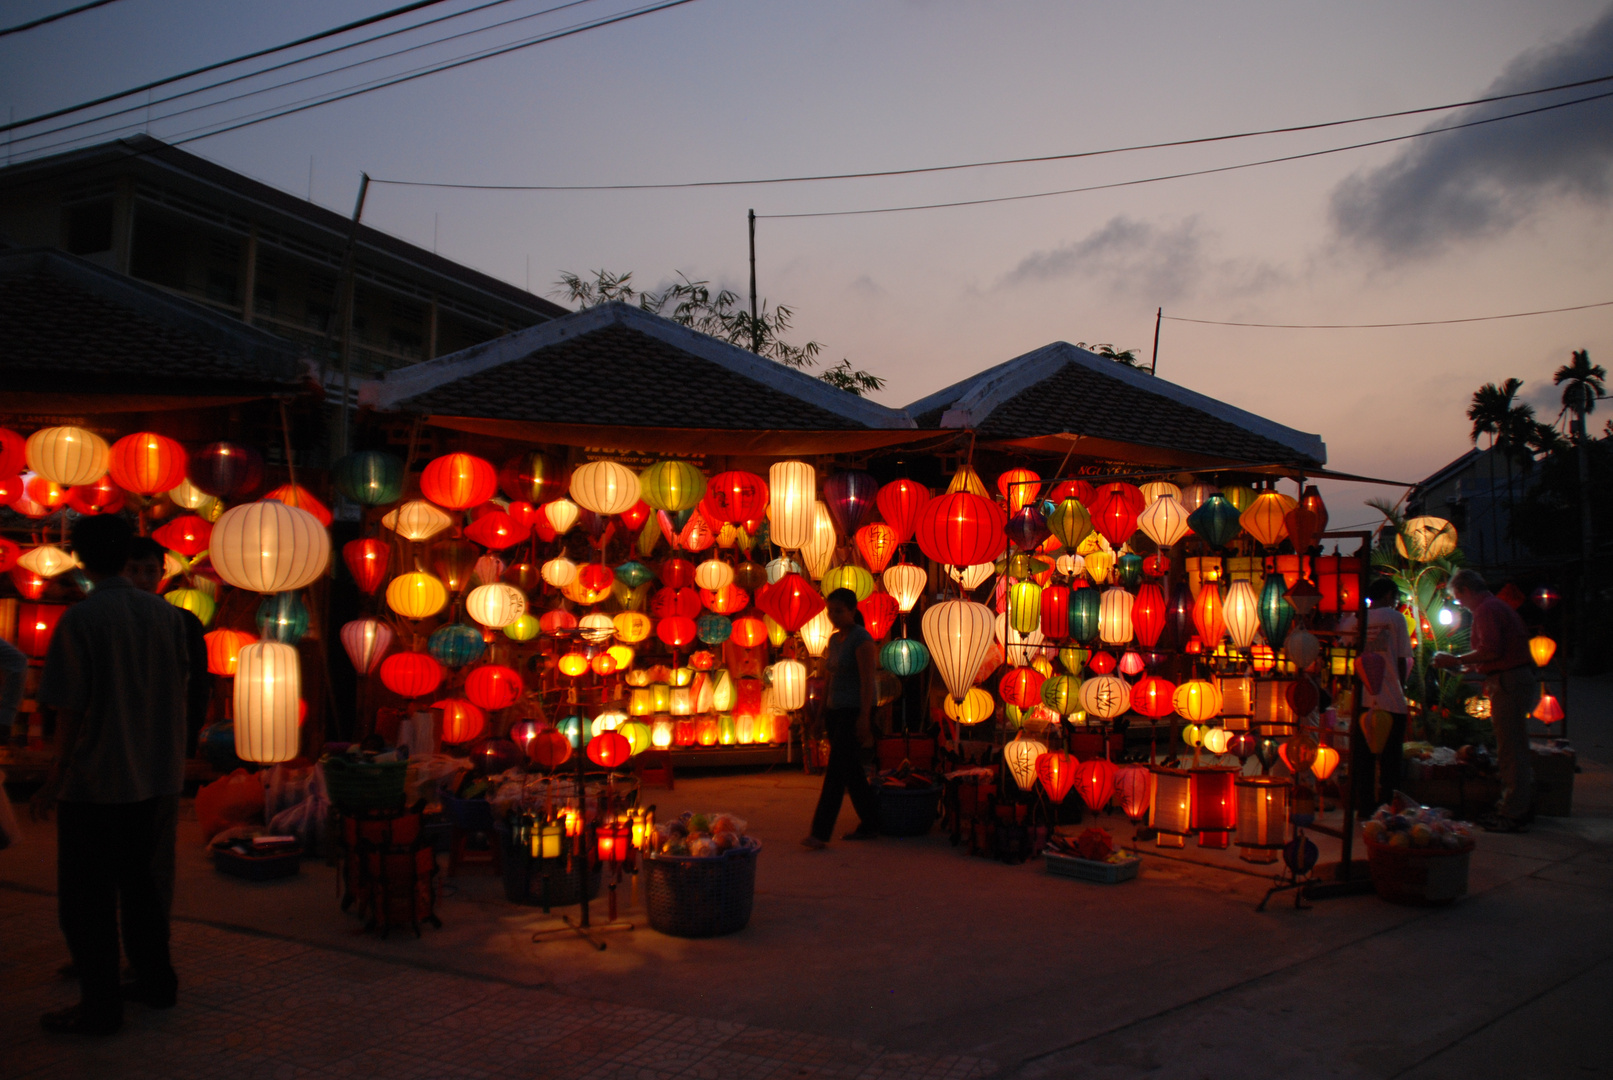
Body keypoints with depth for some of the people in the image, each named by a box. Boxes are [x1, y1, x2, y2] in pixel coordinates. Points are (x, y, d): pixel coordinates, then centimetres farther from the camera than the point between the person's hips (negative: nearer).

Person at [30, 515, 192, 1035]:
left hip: (94, 780, -6)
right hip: (155, 776, 6)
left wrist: (54, 779, -3)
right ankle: (156, 979, 27)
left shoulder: (79, 620, -13)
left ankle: (100, 1004, 12)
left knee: (86, 894, 6)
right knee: (138, 880, 20)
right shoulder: (165, 614, 2)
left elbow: (70, 709, -13)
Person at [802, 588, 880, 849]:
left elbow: (867, 680, -17)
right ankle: (870, 824, 22)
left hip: (854, 710, -8)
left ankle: (820, 832, -11)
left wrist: (864, 718, -20)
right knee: (851, 771, 12)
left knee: (836, 771, -11)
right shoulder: (834, 639, 13)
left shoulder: (861, 639, -12)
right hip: (835, 710, 8)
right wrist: (822, 712, 17)